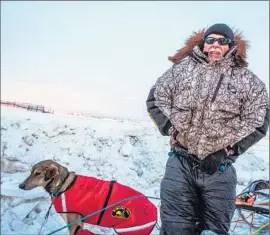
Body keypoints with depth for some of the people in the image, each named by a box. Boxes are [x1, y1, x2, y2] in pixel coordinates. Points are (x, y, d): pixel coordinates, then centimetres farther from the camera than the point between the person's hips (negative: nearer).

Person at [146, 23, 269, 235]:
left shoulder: (248, 80, 1)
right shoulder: (183, 68, 3)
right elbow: (155, 98, 9)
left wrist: (226, 151, -5)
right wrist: (171, 129, 0)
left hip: (219, 168, 1)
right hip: (180, 163, 0)